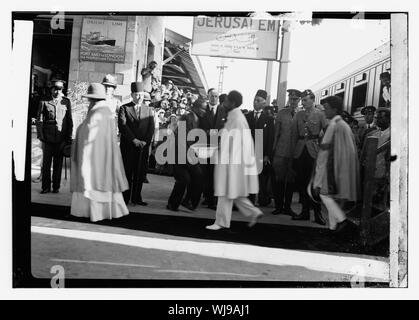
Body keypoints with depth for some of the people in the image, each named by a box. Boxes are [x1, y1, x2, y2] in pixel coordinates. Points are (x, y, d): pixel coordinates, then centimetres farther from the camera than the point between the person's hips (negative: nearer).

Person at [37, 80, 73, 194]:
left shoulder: (66, 102, 7)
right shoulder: (44, 102, 5)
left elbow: (69, 120, 8)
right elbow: (39, 120, 6)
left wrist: (69, 137, 3)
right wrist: (41, 135, -1)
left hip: (61, 139, 0)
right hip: (47, 138, 0)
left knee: (58, 164, 5)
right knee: (46, 163, 4)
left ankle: (56, 187, 16)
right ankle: (46, 187, 14)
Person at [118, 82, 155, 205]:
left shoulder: (149, 110, 15)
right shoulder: (124, 108, 6)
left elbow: (151, 128, 7)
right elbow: (122, 126, -6)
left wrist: (145, 141, -8)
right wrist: (134, 139, -14)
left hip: (143, 146, 3)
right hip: (127, 146, -2)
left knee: (140, 173, 3)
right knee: (127, 173, -1)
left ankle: (136, 198, 12)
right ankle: (124, 198, 6)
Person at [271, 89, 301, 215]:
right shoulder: (281, 113, 5)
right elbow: (276, 133, 6)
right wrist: (273, 149, 2)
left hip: (294, 153, 0)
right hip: (280, 151, 0)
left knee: (291, 180, 7)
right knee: (279, 179, 1)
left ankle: (287, 207, 17)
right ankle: (278, 206, 12)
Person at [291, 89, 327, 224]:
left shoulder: (320, 114, 1)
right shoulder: (298, 115, 12)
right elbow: (295, 134, 12)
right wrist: (294, 150, 6)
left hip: (314, 150, -4)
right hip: (300, 151, 4)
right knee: (301, 182, 5)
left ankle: (317, 213, 4)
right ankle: (305, 211, 14)